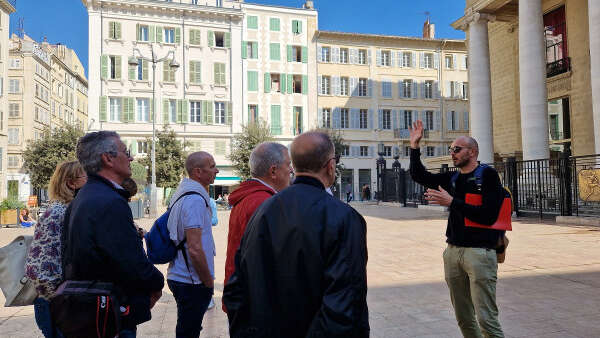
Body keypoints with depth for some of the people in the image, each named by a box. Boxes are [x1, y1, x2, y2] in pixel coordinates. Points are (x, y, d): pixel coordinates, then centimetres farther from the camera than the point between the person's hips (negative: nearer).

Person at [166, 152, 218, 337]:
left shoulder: (183, 193, 10)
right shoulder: (196, 199, -21)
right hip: (192, 282, -9)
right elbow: (195, 249, -25)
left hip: (178, 278, 9)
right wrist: (209, 282, -13)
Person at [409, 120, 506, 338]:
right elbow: (419, 175, 18)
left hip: (479, 252, -6)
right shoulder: (452, 178, 13)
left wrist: (452, 202, -16)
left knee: (486, 320, -6)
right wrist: (414, 146, 9)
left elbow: (489, 216, -16)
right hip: (453, 251, 6)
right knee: (463, 319, 13)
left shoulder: (488, 175, -6)